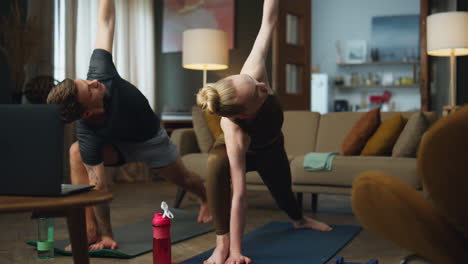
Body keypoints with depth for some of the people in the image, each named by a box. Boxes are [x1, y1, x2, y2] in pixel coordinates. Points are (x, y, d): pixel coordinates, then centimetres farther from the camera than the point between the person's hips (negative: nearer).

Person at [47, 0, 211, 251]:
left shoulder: (99, 71, -39)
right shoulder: (88, 138, -42)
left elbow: (105, 22, -31)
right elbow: (98, 188, -37)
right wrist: (106, 235, -33)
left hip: (150, 141, 3)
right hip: (119, 144, -3)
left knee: (182, 178, 19)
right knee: (77, 153, -31)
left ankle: (206, 199, 54)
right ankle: (91, 230, -22)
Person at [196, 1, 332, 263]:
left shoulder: (252, 75, -43)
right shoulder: (235, 133, -51)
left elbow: (268, 22, -35)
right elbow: (239, 196, -49)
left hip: (271, 147, 5)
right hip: (245, 151, -5)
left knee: (283, 190, 26)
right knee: (217, 164, -39)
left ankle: (300, 219, 63)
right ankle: (223, 243, -27)